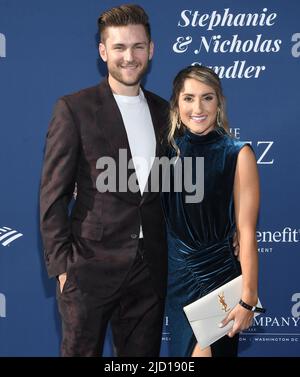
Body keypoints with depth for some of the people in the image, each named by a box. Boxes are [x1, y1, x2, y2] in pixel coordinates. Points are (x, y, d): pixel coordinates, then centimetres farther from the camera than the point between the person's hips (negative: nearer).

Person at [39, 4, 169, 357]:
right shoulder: (74, 109, -4)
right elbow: (53, 194, -6)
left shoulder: (163, 111, 11)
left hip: (150, 266, 5)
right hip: (91, 265, -4)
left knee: (143, 353, 12)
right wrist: (61, 264, -11)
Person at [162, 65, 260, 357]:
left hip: (217, 275, -4)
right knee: (180, 348, 17)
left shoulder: (238, 155, -12)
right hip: (175, 275, 5)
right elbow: (167, 220, 9)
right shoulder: (171, 149, 1)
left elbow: (246, 231, -13)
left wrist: (248, 297, -14)